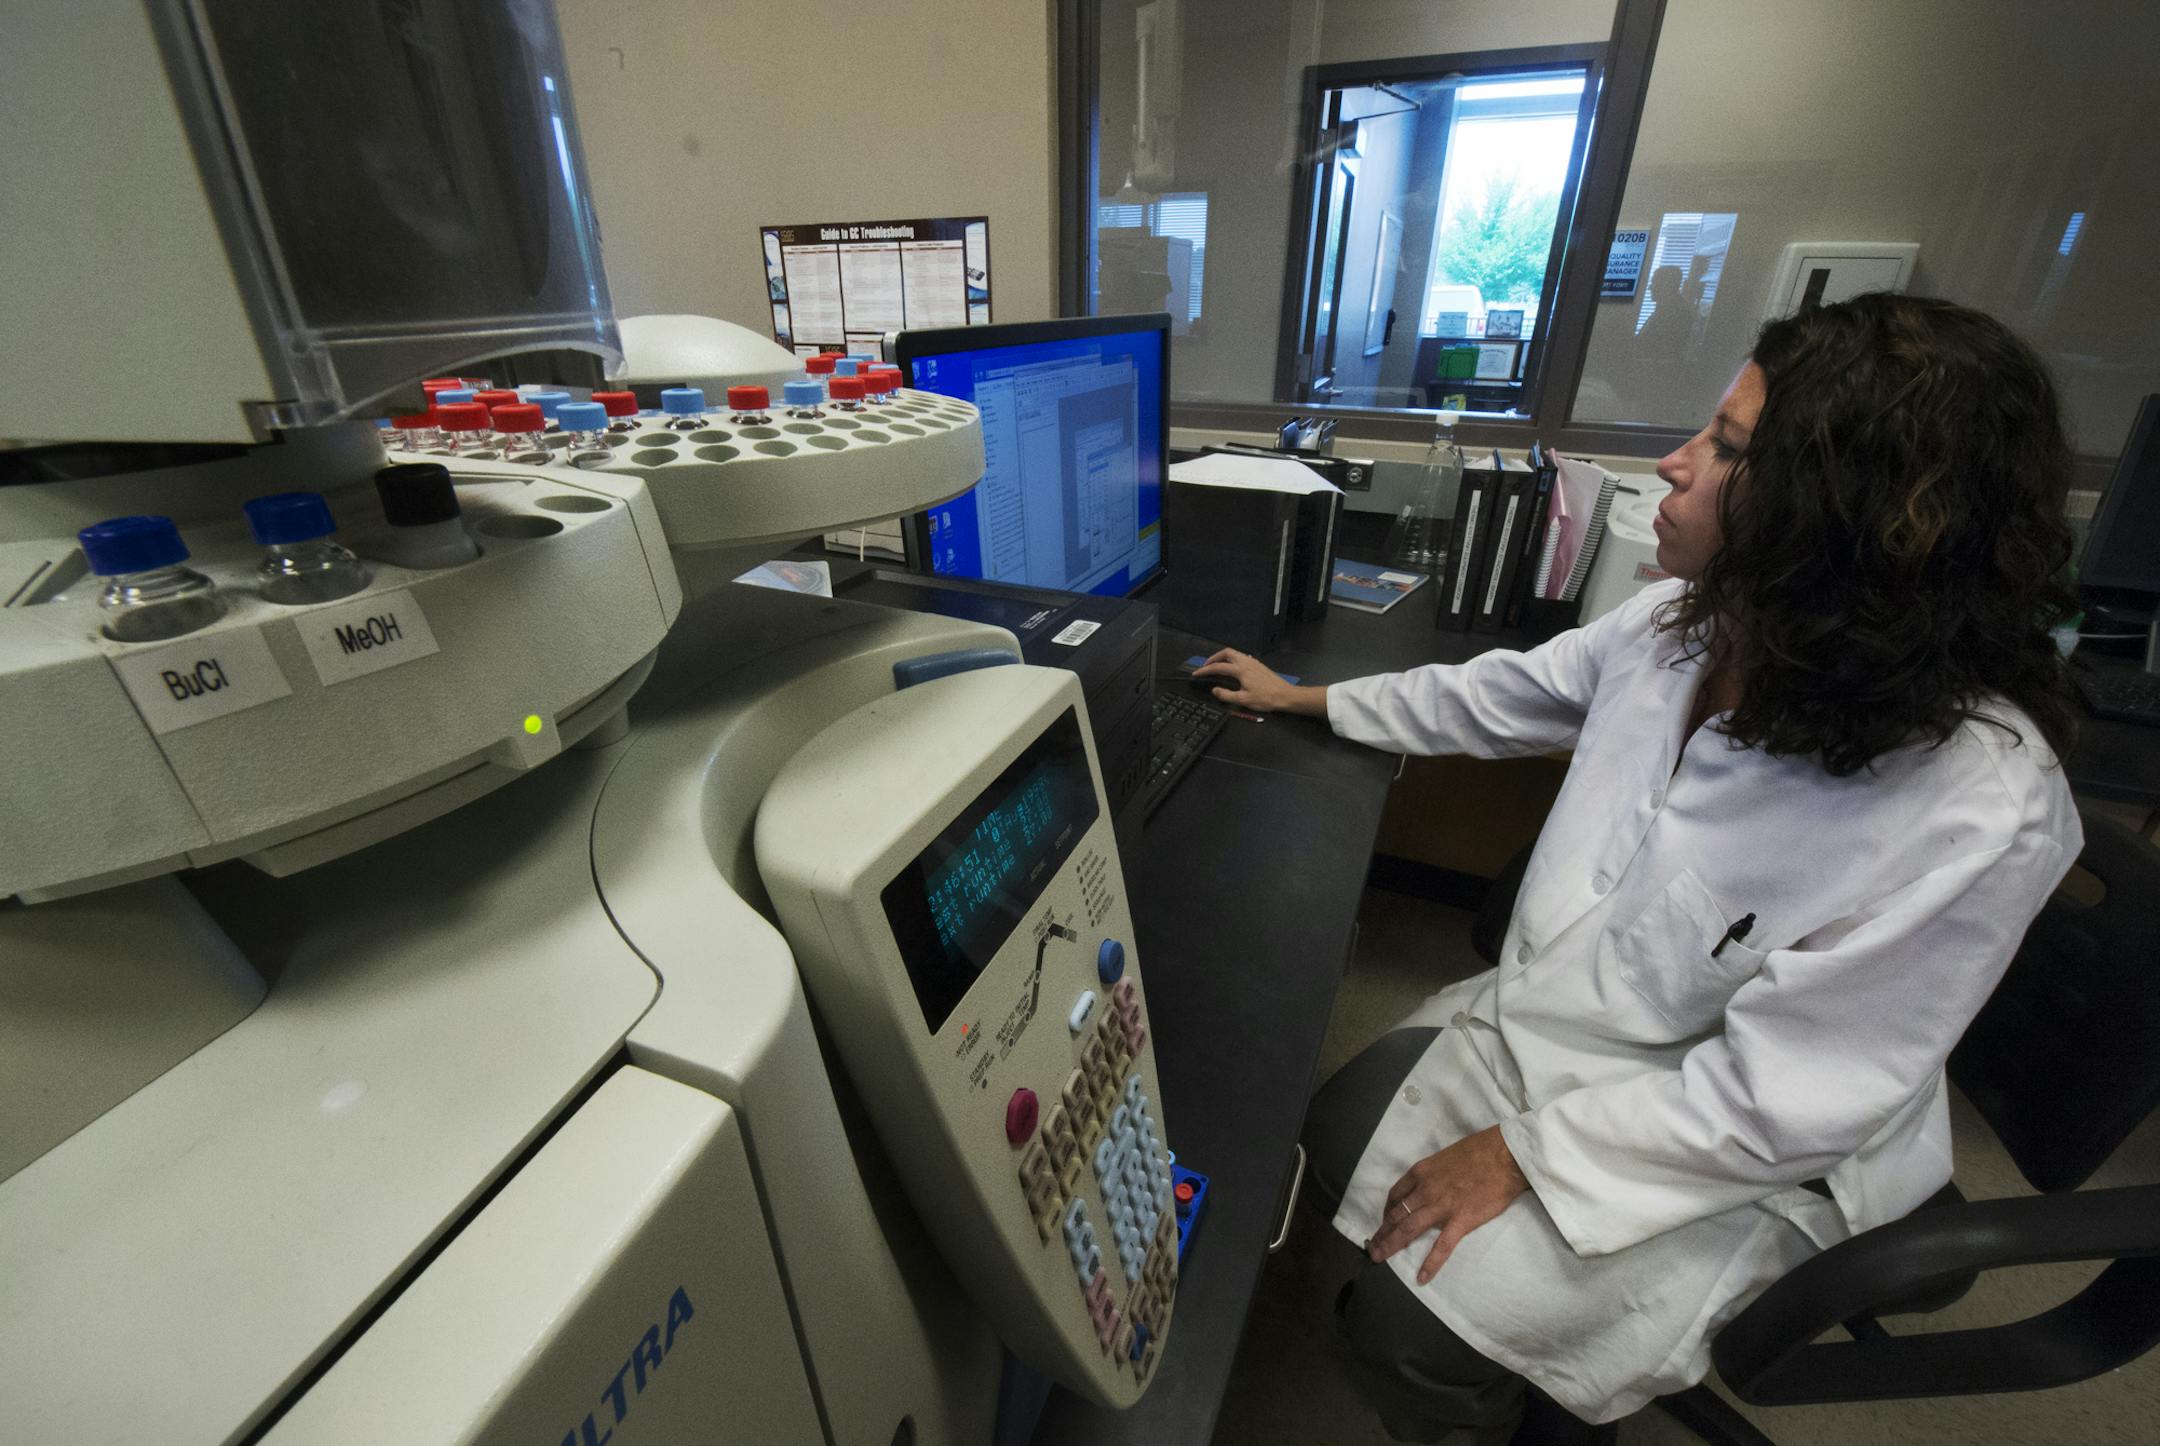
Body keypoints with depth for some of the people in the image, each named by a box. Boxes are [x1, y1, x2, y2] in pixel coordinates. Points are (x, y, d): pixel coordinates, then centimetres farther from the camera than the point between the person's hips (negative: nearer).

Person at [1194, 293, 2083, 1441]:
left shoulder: (1982, 810, -31)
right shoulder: (1684, 623, -12)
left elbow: (1781, 1099, -26)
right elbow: (1504, 695, 4)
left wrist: (1527, 1153, -21)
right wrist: (1307, 700, 12)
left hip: (1737, 1155, -5)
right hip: (1549, 1011, 6)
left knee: (1414, 1328, -11)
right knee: (1335, 1133, 6)